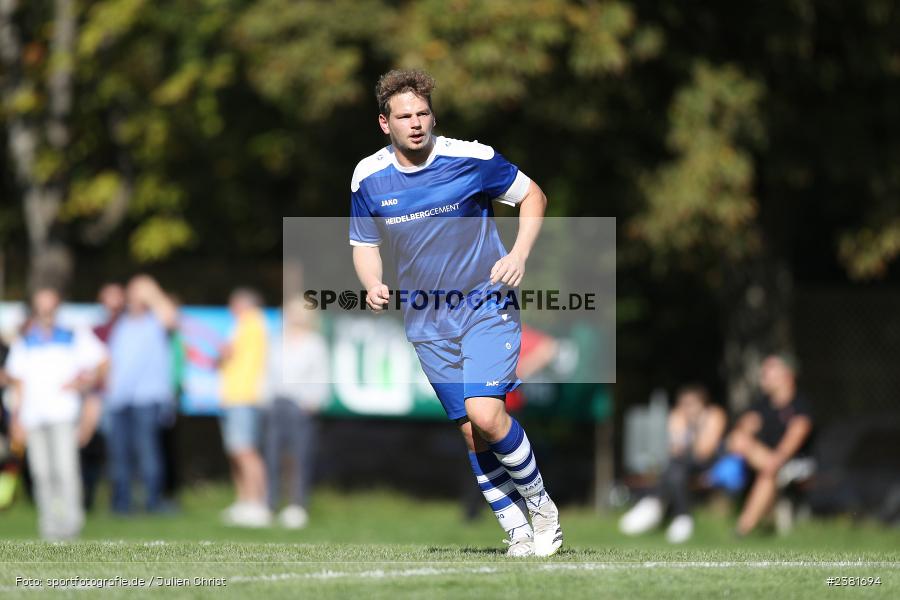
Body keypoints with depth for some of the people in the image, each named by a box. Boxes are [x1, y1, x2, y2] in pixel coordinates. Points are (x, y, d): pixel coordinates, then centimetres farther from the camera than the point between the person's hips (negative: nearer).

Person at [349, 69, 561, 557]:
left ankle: (540, 503, 1)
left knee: (485, 413, -20)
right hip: (427, 324, 3)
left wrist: (519, 255, -13)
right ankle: (518, 532, 10)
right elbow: (364, 244, 11)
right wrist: (373, 285, -10)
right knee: (471, 432, 0)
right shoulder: (368, 178, -3)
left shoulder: (470, 159, -11)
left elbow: (532, 196, 2)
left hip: (486, 304, -3)